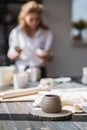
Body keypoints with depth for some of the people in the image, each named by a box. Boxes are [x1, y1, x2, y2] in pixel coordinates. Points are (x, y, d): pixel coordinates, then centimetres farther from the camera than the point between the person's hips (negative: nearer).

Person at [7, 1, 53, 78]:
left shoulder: (47, 33, 3)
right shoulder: (16, 32, 1)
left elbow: (50, 58, 6)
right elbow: (11, 57, 3)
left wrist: (46, 56, -16)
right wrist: (16, 53, -17)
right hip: (21, 71, 0)